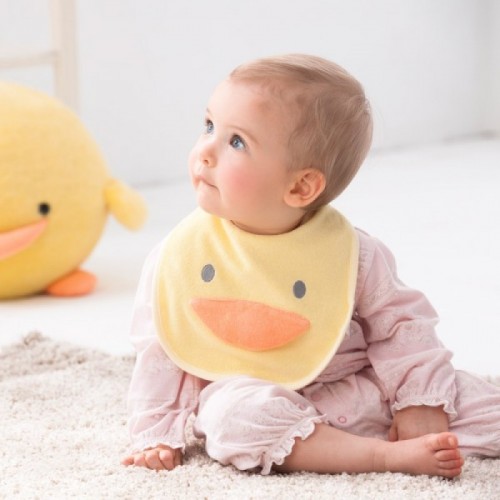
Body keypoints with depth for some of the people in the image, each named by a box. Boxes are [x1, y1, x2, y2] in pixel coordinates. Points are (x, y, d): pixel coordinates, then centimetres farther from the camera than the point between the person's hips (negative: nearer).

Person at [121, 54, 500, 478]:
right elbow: (157, 354, 1)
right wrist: (157, 436, 0)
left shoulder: (348, 252, -8)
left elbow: (399, 325, 2)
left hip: (355, 392, 1)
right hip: (249, 394, 0)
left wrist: (420, 404, -5)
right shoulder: (181, 254, -8)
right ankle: (391, 456, -32)